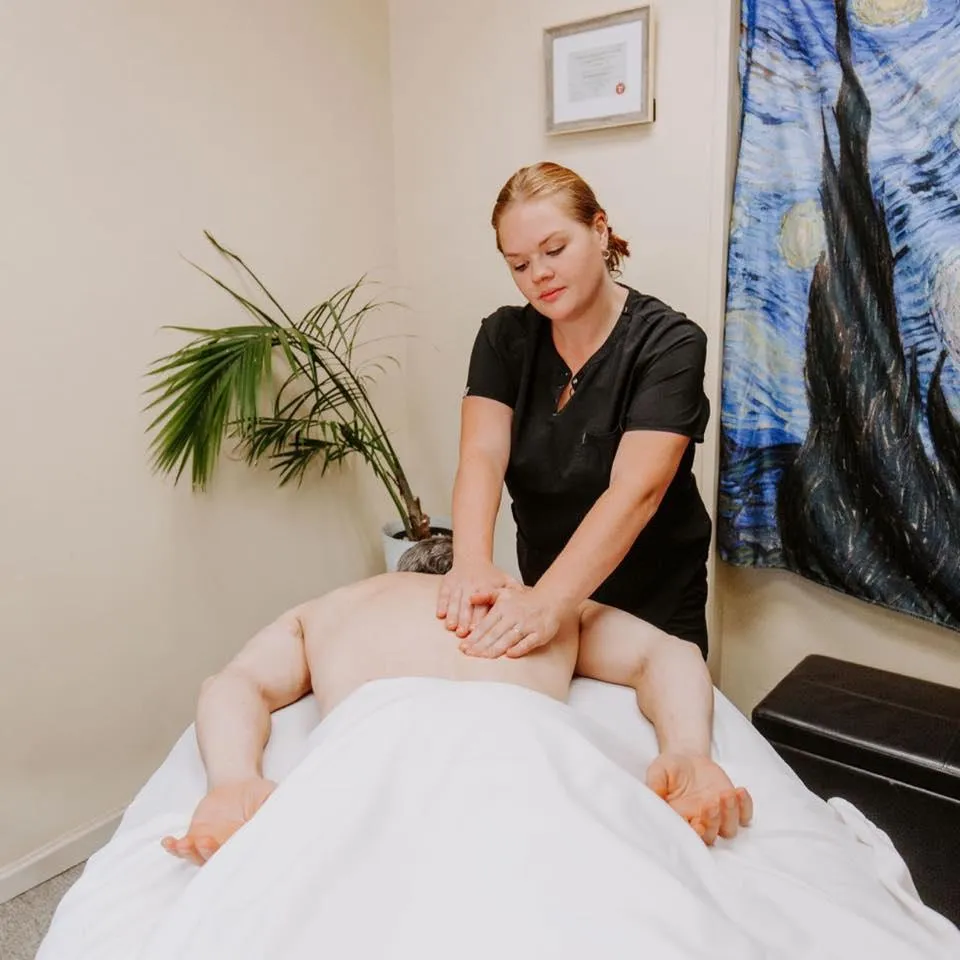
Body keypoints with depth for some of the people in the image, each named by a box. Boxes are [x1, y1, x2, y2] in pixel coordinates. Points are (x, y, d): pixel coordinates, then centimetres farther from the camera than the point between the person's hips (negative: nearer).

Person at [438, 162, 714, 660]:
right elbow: (481, 456, -20)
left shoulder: (668, 344, -19)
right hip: (541, 585, 4)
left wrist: (547, 603, -44)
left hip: (653, 609, -3)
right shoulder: (503, 338, -6)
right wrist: (472, 562, -39)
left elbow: (635, 491, -31)